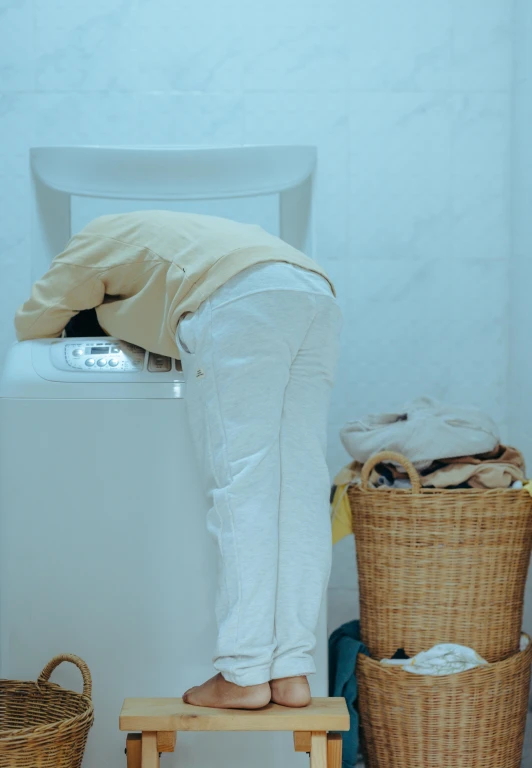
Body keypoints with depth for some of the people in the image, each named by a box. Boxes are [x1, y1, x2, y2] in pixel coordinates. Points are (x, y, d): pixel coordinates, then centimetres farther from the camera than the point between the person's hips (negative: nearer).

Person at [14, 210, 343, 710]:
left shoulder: (99, 241, 25)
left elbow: (33, 324, 32)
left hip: (240, 299, -7)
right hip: (317, 293, 7)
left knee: (239, 484, -8)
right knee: (300, 488, 2)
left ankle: (243, 674, -9)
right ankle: (292, 672, 1)